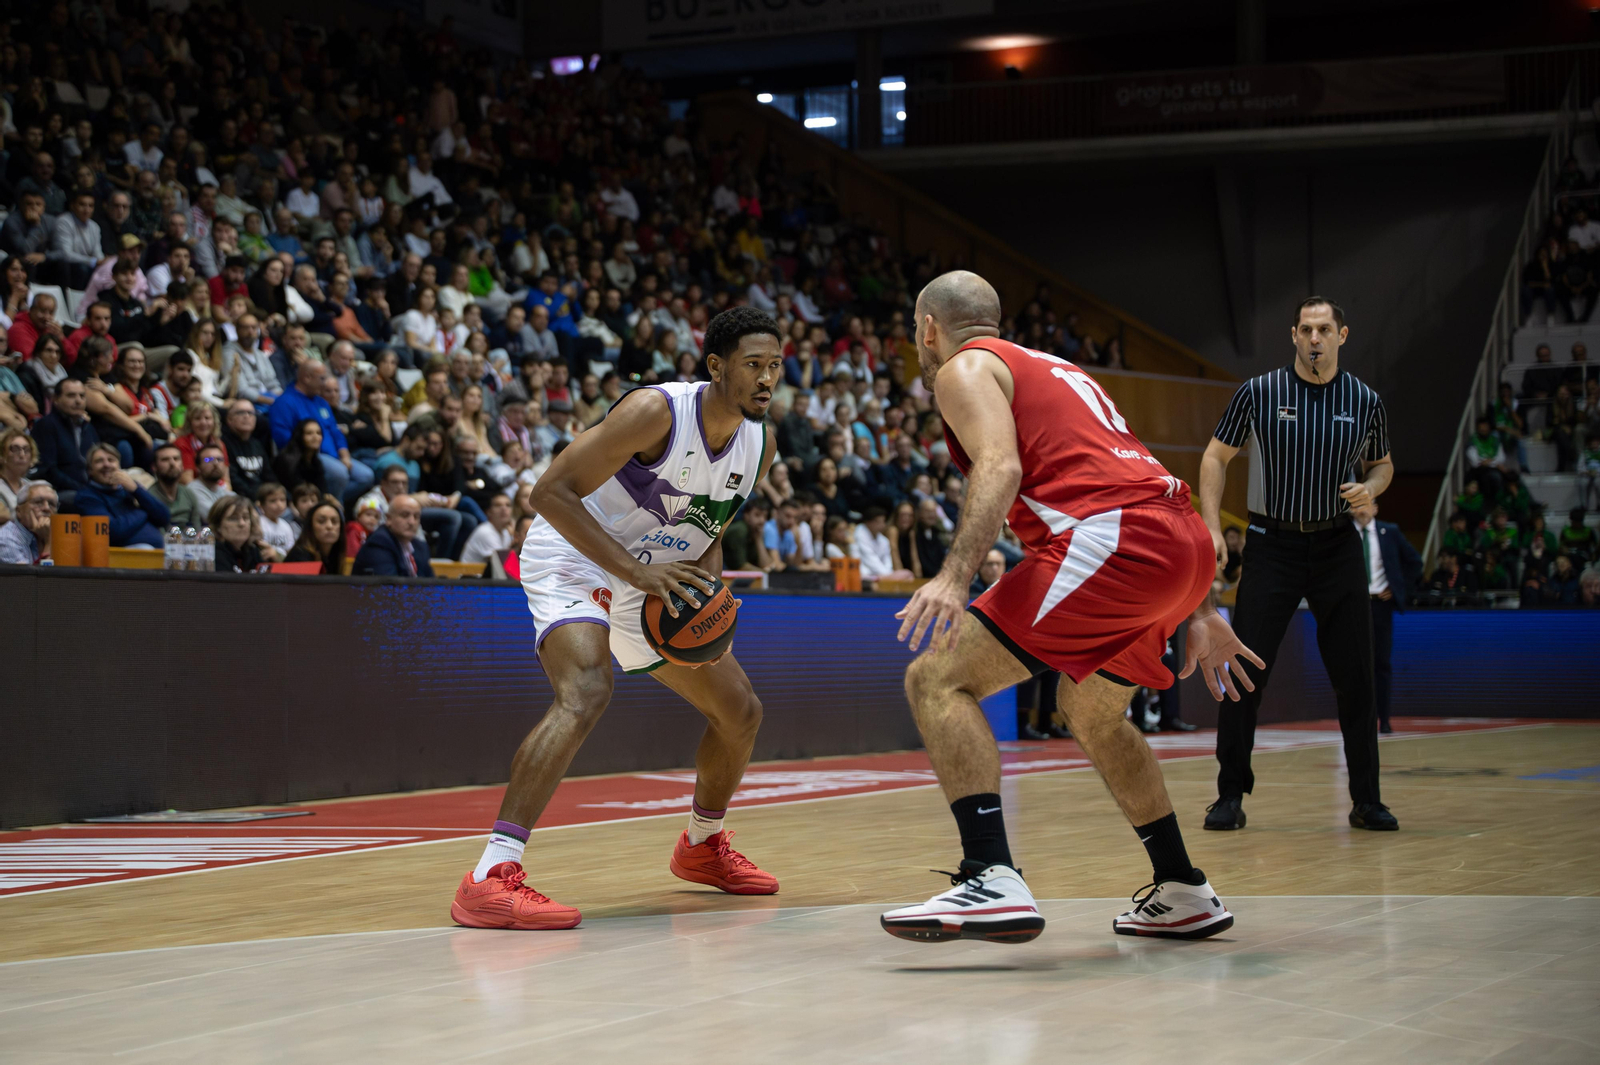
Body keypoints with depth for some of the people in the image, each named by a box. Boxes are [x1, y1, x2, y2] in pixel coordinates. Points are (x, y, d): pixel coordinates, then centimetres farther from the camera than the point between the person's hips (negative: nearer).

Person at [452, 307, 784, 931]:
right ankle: (491, 878, -40)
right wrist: (636, 571, -32)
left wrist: (705, 587, -9)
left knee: (740, 711, 14)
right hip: (574, 558, -8)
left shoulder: (760, 446, -2)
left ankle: (703, 845, 41)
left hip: (654, 582, 8)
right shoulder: (656, 412, -26)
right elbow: (552, 492, -27)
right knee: (585, 693, -34)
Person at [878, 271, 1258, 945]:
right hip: (1188, 543, 9)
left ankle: (992, 881, -22)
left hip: (1114, 540, -9)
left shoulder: (964, 368, 9)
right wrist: (1196, 614, 32)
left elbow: (1000, 467, -13)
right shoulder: (1049, 368, 34)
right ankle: (1184, 895, 34)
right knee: (1089, 713, 30)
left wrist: (955, 577, -26)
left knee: (938, 680, -7)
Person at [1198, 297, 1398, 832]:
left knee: (1355, 677, 1)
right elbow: (1216, 456, 5)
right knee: (1244, 671, -8)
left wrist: (1370, 488, -6)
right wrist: (1212, 526, -6)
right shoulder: (1258, 393, -3)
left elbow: (1382, 463, 17)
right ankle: (1230, 794, 2)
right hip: (1272, 544, -1)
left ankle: (1366, 799, 12)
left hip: (1337, 547, 2)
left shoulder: (1365, 402, 2)